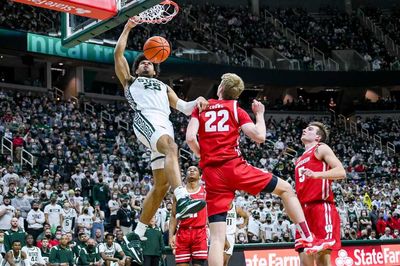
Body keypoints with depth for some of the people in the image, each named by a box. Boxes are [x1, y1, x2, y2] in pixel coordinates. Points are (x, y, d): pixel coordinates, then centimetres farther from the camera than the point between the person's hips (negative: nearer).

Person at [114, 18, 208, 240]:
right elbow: (118, 53, 20)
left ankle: (138, 232, 7)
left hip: (165, 125, 5)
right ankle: (182, 199, -57)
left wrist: (197, 102, 5)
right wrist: (127, 28, 24)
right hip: (145, 119, -5)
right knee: (171, 148, -37)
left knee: (161, 184, -1)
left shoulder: (164, 87, 40)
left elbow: (183, 107, 26)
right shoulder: (130, 80, 30)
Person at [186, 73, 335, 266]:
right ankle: (309, 239, 10)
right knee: (285, 189, 16)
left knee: (217, 237, -1)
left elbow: (190, 138, -1)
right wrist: (260, 114, 18)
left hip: (211, 174, 2)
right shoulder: (235, 109, 10)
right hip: (233, 166, -2)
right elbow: (259, 136, 1)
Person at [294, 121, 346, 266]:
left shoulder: (321, 148, 4)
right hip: (304, 210, 8)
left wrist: (316, 174, -25)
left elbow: (341, 172, -11)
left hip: (321, 207, -8)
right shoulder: (301, 159, 26)